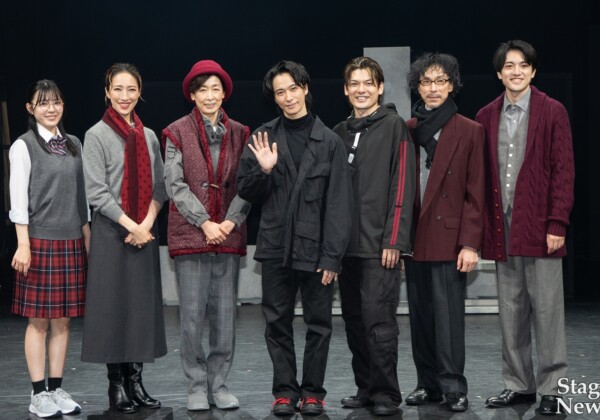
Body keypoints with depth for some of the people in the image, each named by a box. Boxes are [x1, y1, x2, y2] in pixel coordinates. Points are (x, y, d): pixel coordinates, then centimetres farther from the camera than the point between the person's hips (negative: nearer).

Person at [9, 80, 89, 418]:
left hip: (72, 241, 5)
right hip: (40, 239, -5)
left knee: (63, 319, 7)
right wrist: (23, 245, -13)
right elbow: (18, 199, -7)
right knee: (39, 320, -1)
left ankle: (57, 389, 14)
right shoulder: (24, 146, -3)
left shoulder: (74, 144, 12)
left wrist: (88, 240, 11)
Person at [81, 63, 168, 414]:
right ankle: (117, 385, 6)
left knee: (143, 304, 5)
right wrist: (131, 226, -14)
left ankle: (136, 382, 12)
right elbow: (97, 192, -10)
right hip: (112, 231, -4)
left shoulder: (148, 136, 10)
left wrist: (148, 223, -7)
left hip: (145, 232, 5)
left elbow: (159, 186, 9)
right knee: (113, 305, -2)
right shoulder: (97, 135, -4)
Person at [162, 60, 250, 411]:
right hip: (190, 234, -2)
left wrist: (231, 221, -10)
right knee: (192, 316, 0)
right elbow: (176, 185, -3)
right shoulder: (178, 133, 3)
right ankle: (198, 386, 9)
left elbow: (246, 185, 4)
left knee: (225, 316, 4)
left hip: (228, 234, 2)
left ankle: (219, 383, 14)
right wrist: (205, 223, -11)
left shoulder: (239, 134, 10)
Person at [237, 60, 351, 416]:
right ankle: (285, 390, 18)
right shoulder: (264, 137, 5)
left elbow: (338, 204, -4)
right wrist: (263, 170, -13)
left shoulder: (329, 142, -1)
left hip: (315, 248, -2)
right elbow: (246, 191, 8)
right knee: (278, 323, 7)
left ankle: (313, 391, 17)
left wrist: (333, 256, -9)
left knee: (319, 323, 5)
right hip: (276, 247, 2)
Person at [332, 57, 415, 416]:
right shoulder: (339, 133, 15)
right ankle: (366, 388, 18)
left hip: (379, 244, -6)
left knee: (378, 320, -6)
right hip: (346, 244, 6)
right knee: (355, 320, 9)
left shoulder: (394, 127, -2)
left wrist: (394, 240, -14)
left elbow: (402, 187, -8)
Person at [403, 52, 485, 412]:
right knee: (421, 316, 8)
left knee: (448, 316, -5)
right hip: (414, 238, 4)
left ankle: (453, 387, 2)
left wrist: (470, 244, -10)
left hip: (449, 238, -4)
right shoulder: (406, 130, 10)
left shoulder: (470, 132, 1)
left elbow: (476, 193, -3)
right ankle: (429, 383, 17)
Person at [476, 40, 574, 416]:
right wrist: (481, 226, 4)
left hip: (539, 226, -4)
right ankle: (519, 384, 19)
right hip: (502, 228, 4)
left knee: (546, 309, 0)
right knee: (511, 312, 9)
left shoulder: (553, 112, -1)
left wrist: (557, 224, -11)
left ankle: (551, 388, 8)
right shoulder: (487, 117, 10)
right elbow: (482, 176, 10)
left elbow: (564, 171, -5)